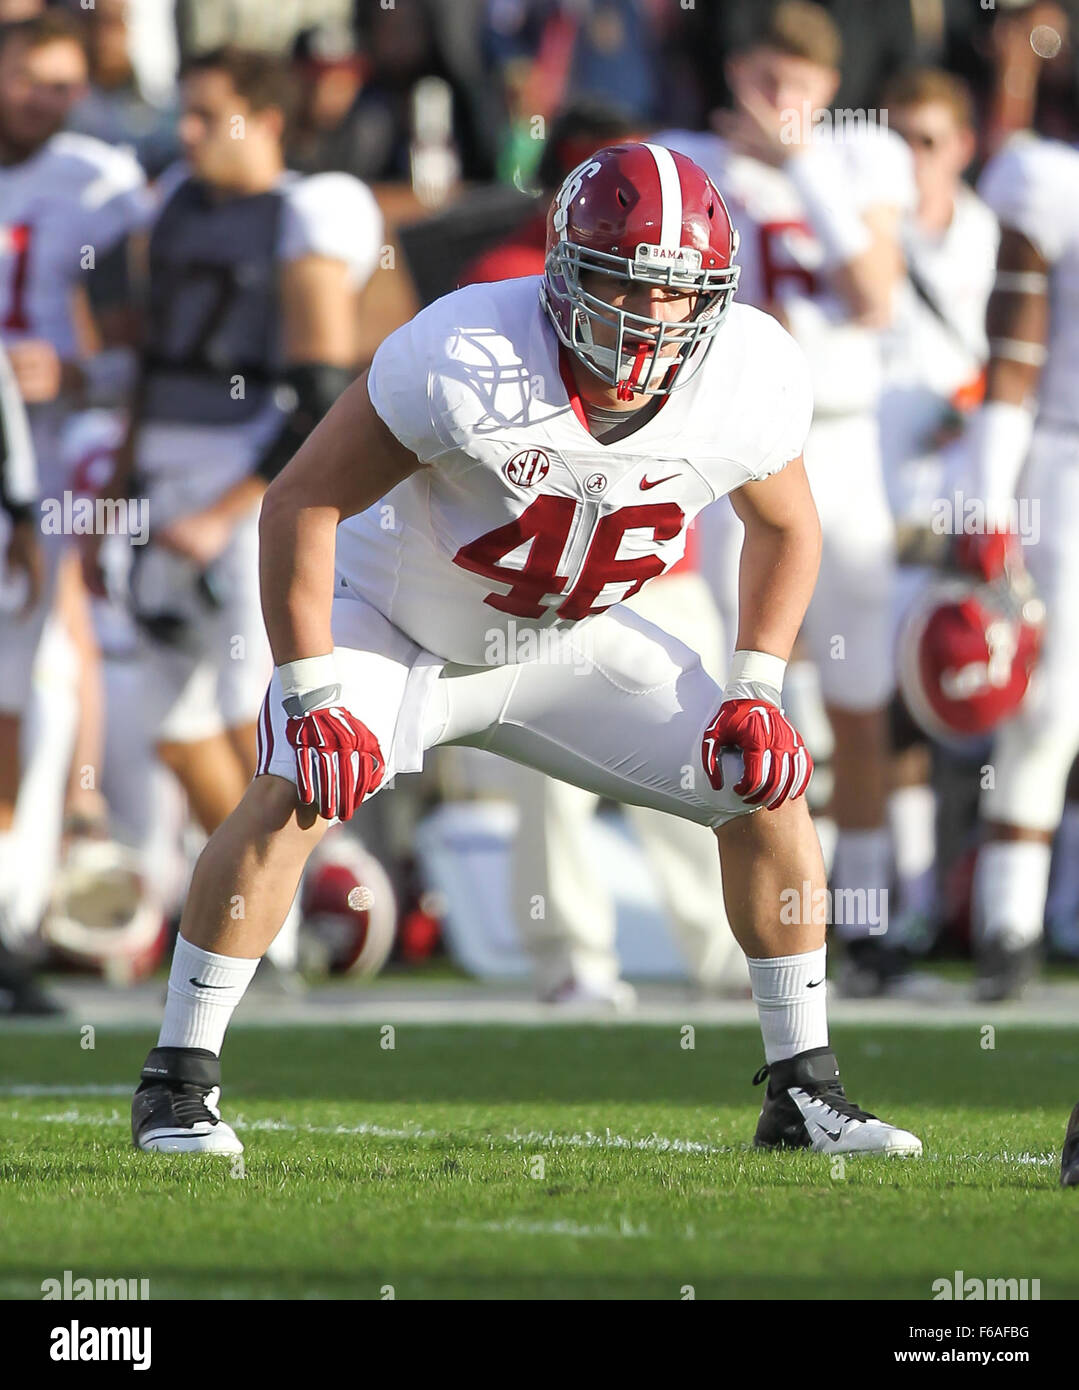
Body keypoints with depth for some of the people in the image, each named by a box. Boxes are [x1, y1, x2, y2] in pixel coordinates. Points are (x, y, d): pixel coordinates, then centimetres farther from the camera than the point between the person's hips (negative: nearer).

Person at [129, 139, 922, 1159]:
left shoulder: (750, 380, -20)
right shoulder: (463, 360, -34)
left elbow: (784, 526, 3)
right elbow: (300, 503, -24)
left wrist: (757, 691, -8)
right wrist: (315, 701, -27)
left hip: (564, 644, 4)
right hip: (394, 623, -4)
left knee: (767, 788, -6)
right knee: (294, 797, -28)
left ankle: (802, 1094, 7)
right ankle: (177, 1085, -14)